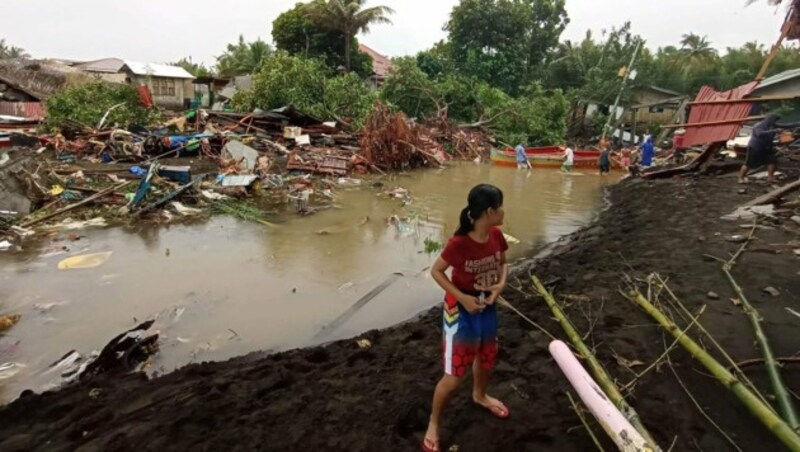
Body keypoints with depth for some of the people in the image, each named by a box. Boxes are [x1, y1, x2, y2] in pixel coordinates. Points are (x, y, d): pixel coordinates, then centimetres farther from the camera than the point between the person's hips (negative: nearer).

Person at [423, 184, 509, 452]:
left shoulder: (496, 236, -10)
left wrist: (501, 284, -13)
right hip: (460, 311, -6)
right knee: (454, 376, 0)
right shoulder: (459, 243, -29)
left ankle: (480, 396, 60)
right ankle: (434, 424, 25)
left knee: (487, 357, 28)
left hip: (487, 307, 7)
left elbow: (502, 263, 7)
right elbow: (436, 271, -17)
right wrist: (462, 298, -23)